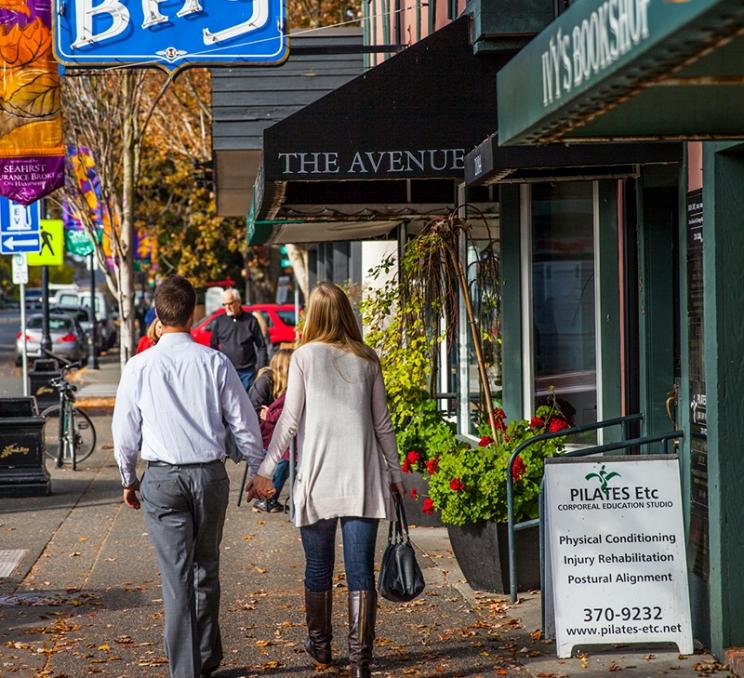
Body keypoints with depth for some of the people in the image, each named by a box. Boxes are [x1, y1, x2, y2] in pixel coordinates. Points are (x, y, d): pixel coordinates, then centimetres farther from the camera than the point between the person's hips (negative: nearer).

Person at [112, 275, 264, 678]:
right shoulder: (215, 362, -5)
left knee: (176, 576, 0)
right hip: (210, 475, 1)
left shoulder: (140, 366, -5)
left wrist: (128, 478, 20)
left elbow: (125, 430, 5)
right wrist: (258, 469, 13)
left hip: (162, 479, -1)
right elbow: (244, 422, 0)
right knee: (206, 569, 18)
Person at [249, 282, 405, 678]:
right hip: (363, 479, 1)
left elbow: (289, 421, -3)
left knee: (318, 567, 13)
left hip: (318, 477, -1)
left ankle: (320, 645, 28)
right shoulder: (367, 361, 6)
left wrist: (265, 470, 2)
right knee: (361, 570, 1)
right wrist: (395, 473, 19)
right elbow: (382, 424, 10)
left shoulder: (305, 356, -2)